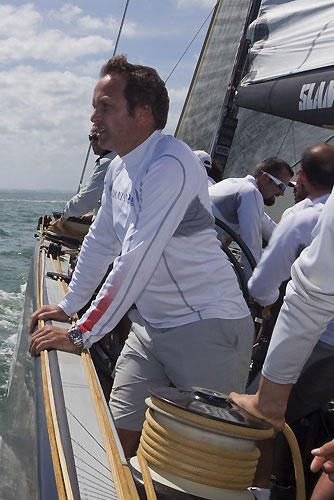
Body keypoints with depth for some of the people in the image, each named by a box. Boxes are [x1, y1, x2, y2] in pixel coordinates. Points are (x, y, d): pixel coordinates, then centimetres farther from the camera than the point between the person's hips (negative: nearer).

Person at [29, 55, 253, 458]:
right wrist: (68, 305, 23)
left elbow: (135, 263, -26)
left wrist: (81, 335, -21)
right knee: (119, 435, 6)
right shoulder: (119, 168, 9)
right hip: (151, 325, 8)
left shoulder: (170, 165, -21)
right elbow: (100, 242, 21)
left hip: (208, 326, -8)